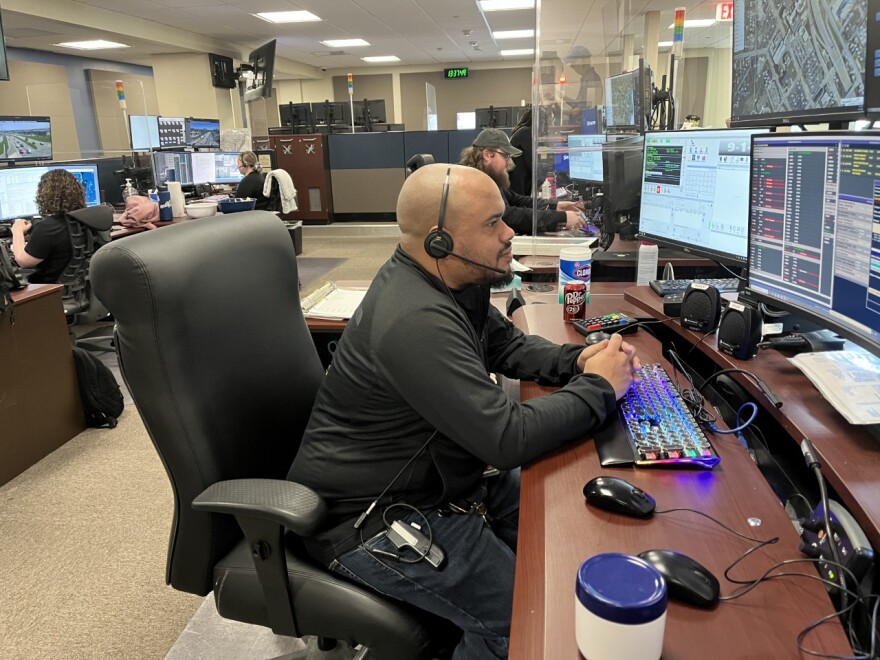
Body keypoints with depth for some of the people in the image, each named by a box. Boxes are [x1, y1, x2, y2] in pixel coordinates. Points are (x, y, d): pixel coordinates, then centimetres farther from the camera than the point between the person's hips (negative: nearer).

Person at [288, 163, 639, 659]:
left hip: (437, 476, 10)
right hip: (375, 518, -10)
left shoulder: (450, 280, 0)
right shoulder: (416, 321, -31)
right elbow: (508, 438, -31)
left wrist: (576, 361, -5)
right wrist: (597, 388, -17)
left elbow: (506, 344, 14)